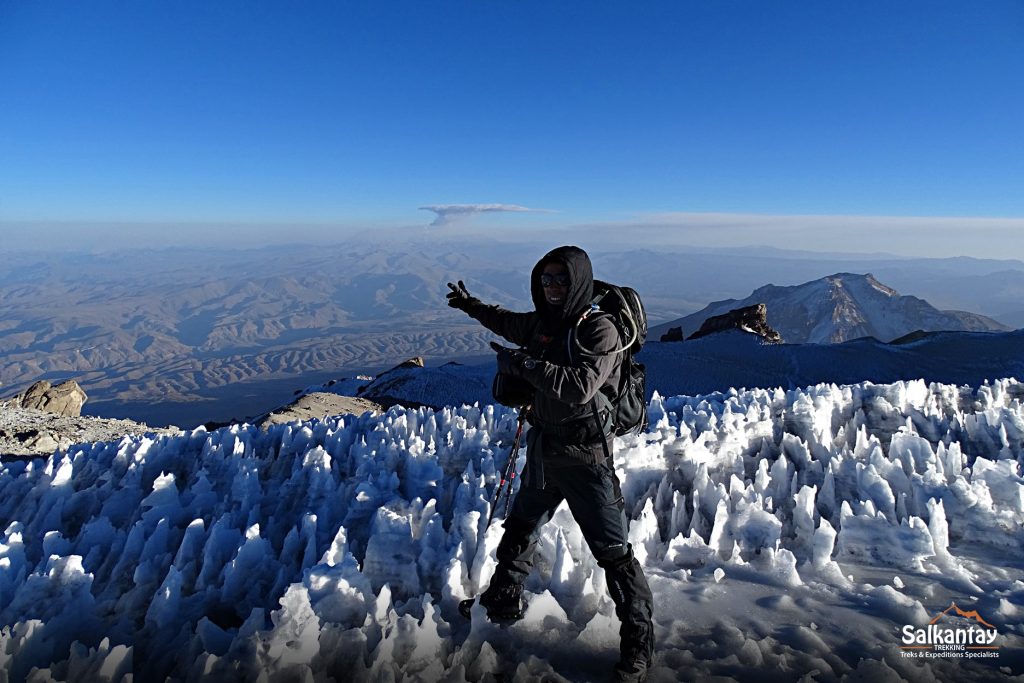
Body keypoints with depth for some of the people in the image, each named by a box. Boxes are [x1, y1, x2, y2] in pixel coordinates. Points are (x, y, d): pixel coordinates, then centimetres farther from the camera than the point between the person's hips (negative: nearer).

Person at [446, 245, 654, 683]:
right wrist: (471, 305, 35)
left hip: (585, 457, -7)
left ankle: (638, 638, 20)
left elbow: (580, 388, -32)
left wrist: (523, 364, -28)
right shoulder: (541, 323, 2)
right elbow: (508, 323, 25)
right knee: (519, 532, 23)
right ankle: (503, 602, 45)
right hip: (543, 451, 7)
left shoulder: (600, 330, -18)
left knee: (611, 549, 1)